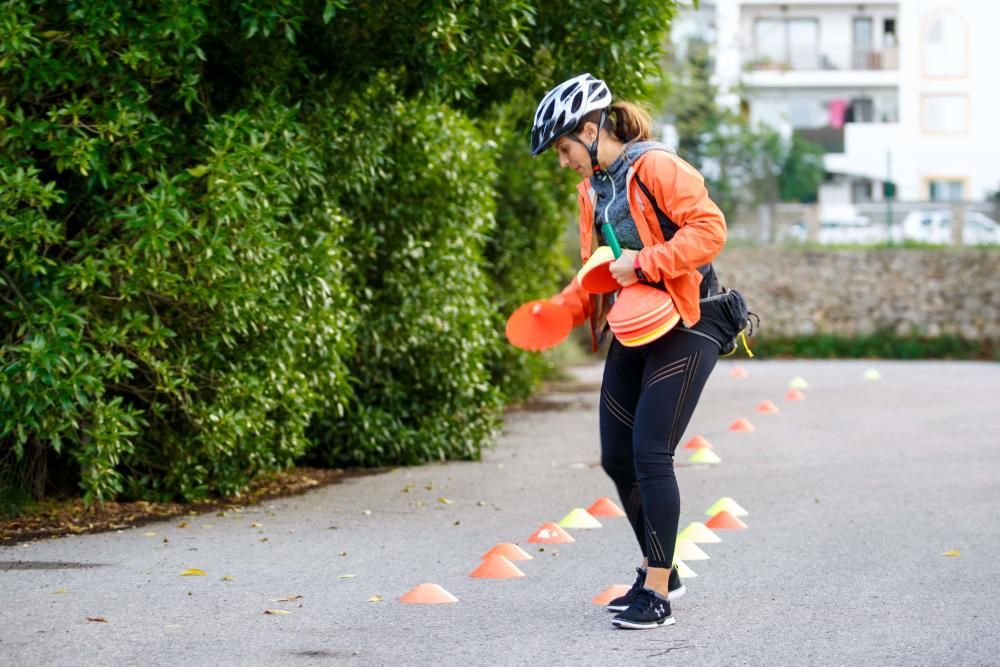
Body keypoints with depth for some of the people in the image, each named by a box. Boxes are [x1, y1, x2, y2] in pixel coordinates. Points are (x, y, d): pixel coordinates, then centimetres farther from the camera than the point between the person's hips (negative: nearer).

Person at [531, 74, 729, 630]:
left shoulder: (655, 167, -14)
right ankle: (661, 572, 26)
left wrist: (645, 264, -25)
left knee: (650, 452, -15)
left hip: (687, 327, -9)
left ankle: (658, 594, -8)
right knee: (617, 459, 9)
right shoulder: (592, 188, 13)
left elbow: (710, 229, -23)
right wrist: (560, 312, 3)